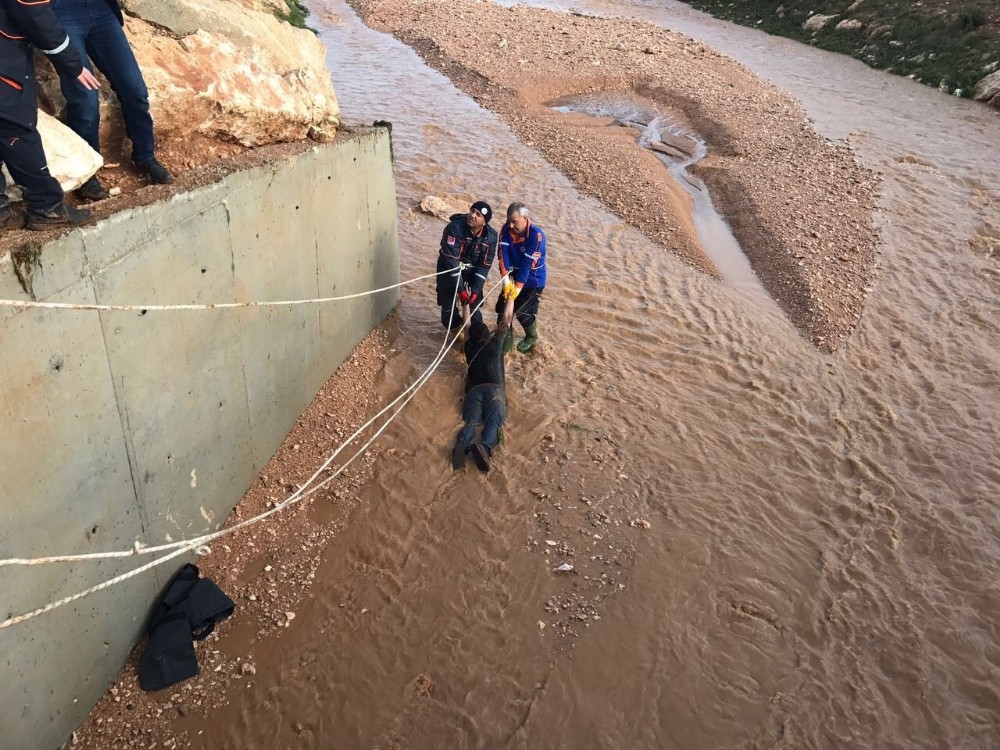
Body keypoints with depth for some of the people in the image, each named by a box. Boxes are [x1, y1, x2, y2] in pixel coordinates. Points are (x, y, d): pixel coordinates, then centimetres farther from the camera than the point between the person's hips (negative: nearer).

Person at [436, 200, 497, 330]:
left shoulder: (491, 236, -19)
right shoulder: (454, 228, -31)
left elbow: (484, 265, -13)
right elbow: (451, 260, -31)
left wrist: (475, 290, -20)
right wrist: (461, 289, -31)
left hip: (472, 270, 2)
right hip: (449, 269, -2)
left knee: (476, 301, 9)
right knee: (448, 304, 4)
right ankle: (455, 329, 30)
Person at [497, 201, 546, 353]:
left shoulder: (536, 235, -27)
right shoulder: (506, 229, -11)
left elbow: (527, 264, -29)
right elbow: (503, 254, -19)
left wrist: (517, 289, -30)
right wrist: (506, 279, -31)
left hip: (533, 281, -5)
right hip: (514, 277, 5)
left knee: (522, 312, -4)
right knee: (503, 308, 1)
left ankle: (532, 337, 26)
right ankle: (504, 339, 20)